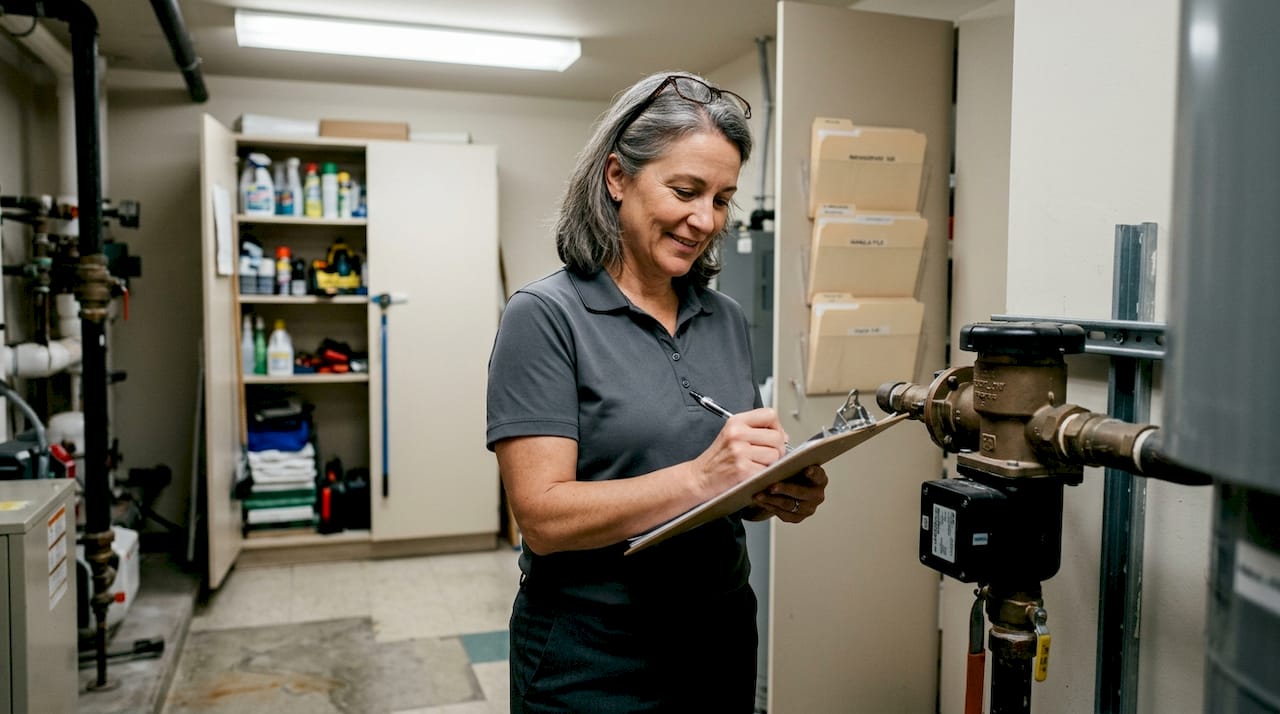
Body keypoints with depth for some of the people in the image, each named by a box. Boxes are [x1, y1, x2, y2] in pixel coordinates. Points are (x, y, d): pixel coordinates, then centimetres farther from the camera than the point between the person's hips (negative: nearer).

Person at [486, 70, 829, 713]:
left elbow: (735, 491, 11)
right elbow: (544, 518, -21)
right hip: (591, 660, -5)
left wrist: (784, 496, -10)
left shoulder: (726, 320, 4)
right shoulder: (545, 316, -14)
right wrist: (699, 477, -30)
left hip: (722, 639, 6)